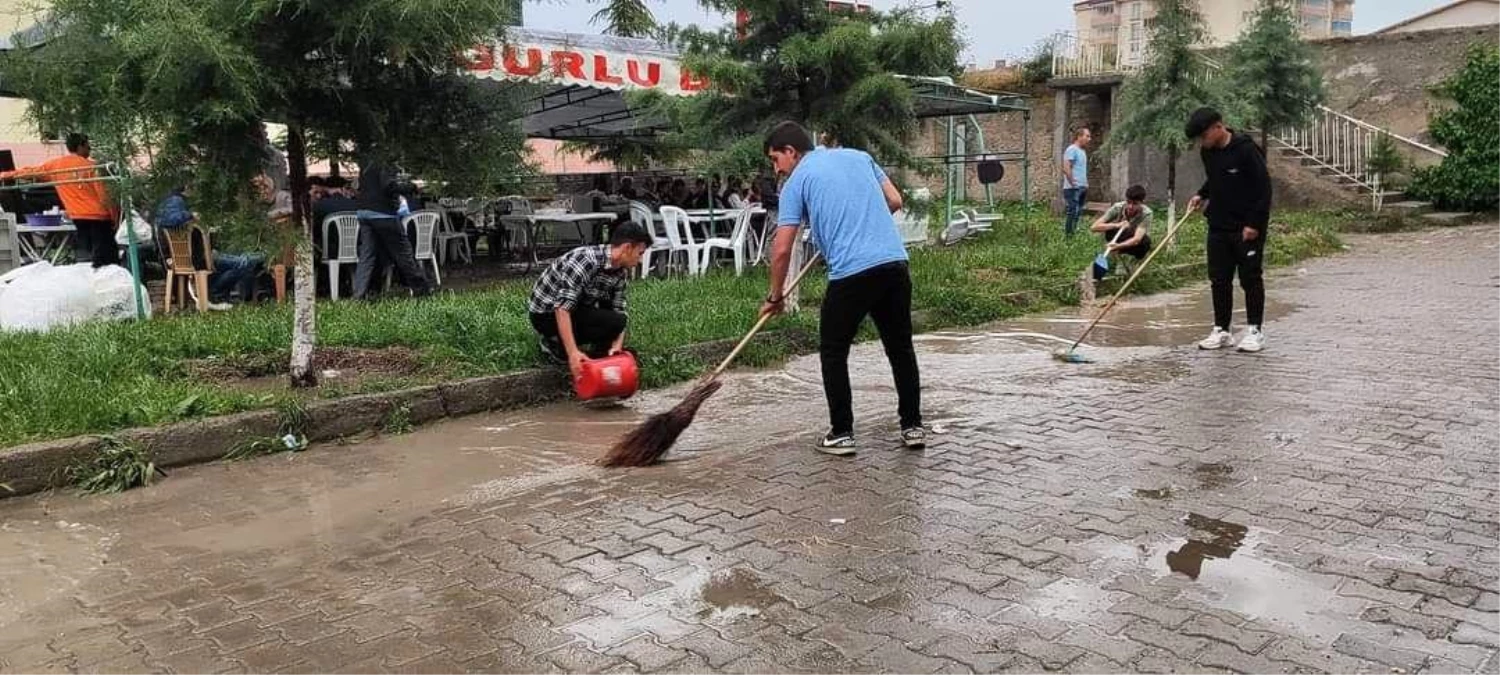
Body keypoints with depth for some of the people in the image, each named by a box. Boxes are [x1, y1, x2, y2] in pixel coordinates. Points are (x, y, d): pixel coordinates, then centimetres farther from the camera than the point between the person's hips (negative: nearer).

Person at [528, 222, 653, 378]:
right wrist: (573, 352, -41)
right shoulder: (586, 260, -30)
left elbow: (619, 310, -3)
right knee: (612, 322, -23)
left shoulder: (621, 273, -3)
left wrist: (617, 346, -21)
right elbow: (562, 308, -35)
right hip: (546, 313, -9)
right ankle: (555, 344, -8)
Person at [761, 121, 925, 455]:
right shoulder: (859, 156, 19)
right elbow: (894, 201, 18)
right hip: (894, 262, 5)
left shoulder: (797, 181, 6)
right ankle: (913, 426, 22)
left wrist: (775, 296, 14)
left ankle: (842, 433, 13)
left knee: (833, 352, 12)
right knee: (901, 348, 17)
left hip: (851, 273, -5)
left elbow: (782, 250, 2)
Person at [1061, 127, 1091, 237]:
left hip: (1082, 188, 9)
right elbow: (1066, 168, -20)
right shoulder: (1072, 149, -11)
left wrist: (1085, 184, 16)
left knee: (1079, 215, 12)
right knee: (1073, 214, -9)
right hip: (1073, 189, -9)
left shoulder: (1083, 151, 18)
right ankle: (1068, 235, -5)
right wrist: (1072, 183, -18)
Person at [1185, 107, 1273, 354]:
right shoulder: (1208, 152, 5)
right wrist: (1202, 195, 6)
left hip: (1247, 228, -7)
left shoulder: (1246, 149, -17)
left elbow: (1263, 187, -16)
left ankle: (1255, 331, 11)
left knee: (1250, 278, 2)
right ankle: (1221, 330, 15)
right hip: (1218, 226, 7)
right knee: (1219, 279, 8)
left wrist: (1254, 224, -18)